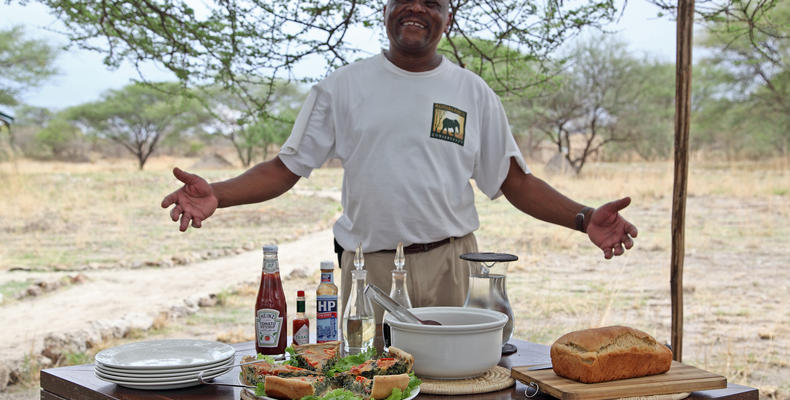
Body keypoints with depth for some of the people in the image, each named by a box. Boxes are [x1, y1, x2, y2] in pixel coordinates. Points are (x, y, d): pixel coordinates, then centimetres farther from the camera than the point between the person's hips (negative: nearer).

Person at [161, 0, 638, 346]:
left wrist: (583, 218, -7)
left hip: (449, 265, 1)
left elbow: (516, 181, 7)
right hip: (369, 268, 0)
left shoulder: (473, 93, 7)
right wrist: (217, 194, -13)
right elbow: (285, 168, 3)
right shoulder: (343, 87, 4)